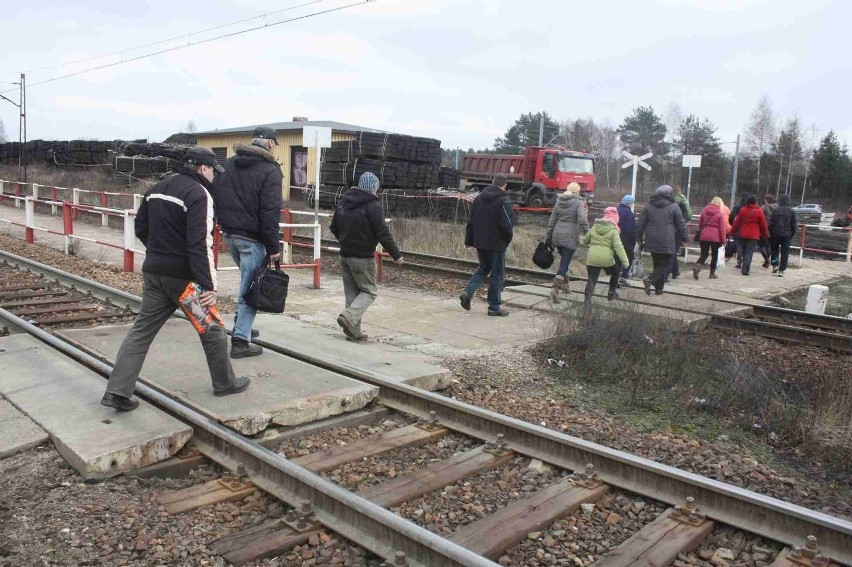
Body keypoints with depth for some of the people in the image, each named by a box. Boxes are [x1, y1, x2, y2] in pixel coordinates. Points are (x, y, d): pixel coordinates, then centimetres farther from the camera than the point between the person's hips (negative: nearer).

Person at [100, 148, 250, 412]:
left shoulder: (157, 188, 12)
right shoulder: (198, 194, -15)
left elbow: (141, 228, 17)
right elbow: (200, 244, -23)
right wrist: (209, 285, -23)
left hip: (154, 272, 7)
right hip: (184, 276, -7)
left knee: (142, 330, 10)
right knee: (212, 329, 10)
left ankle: (117, 391, 6)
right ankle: (225, 383, 23)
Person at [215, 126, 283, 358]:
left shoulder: (230, 164, 11)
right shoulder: (269, 170, -11)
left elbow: (217, 197, 13)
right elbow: (270, 212, -17)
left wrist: (224, 224, 18)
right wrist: (273, 247, -14)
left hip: (229, 234, 7)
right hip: (252, 237, -7)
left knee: (248, 280, 23)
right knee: (250, 287, -2)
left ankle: (242, 326, 28)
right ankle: (240, 339, -2)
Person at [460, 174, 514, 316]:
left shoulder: (479, 198, 8)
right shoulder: (504, 201, -12)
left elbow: (471, 221, 10)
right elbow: (507, 224, -18)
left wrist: (468, 241, 14)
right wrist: (507, 240, 0)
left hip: (480, 242, 6)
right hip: (496, 244, -6)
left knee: (483, 269, 22)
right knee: (497, 274, 4)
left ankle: (468, 293, 2)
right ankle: (494, 307, 9)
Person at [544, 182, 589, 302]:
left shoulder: (559, 202, 11)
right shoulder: (578, 202, -5)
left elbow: (552, 221, 13)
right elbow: (582, 220, -17)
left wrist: (548, 237, 18)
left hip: (558, 235, 6)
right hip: (570, 237, -6)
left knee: (564, 260, 22)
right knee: (565, 262, -6)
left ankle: (565, 285, 31)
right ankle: (555, 289, -17)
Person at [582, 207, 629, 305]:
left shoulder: (594, 228, 10)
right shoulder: (613, 231, -4)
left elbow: (585, 241, 20)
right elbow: (618, 247, -14)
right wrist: (625, 261, -16)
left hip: (592, 259, 3)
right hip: (607, 259, -2)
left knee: (591, 280, 3)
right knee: (616, 272, 26)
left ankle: (588, 301, -12)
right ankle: (611, 292, 33)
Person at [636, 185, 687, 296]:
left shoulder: (648, 206, 6)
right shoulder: (674, 207, -2)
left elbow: (641, 224, 6)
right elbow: (681, 225, 0)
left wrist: (639, 238, 14)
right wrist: (683, 239, 10)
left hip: (652, 242, 4)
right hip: (667, 243, -4)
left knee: (657, 264, 14)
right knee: (665, 264, 2)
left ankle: (659, 288, 14)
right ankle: (650, 280, -19)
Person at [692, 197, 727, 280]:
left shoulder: (704, 211, 6)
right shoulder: (720, 214, -5)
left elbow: (700, 225, 12)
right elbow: (722, 228, -6)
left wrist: (699, 236, 22)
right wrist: (723, 240, -1)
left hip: (704, 236, 3)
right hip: (715, 237, -3)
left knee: (703, 254, 7)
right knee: (714, 255, 11)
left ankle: (697, 267, -21)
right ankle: (712, 273, 15)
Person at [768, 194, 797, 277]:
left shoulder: (776, 210, -3)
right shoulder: (792, 211, 0)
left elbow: (771, 223, -3)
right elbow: (793, 225, 2)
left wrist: (771, 234, 7)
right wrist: (792, 235, 13)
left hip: (776, 234, 0)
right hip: (787, 235, 0)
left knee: (774, 250, 19)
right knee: (785, 253, 3)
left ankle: (775, 265, 8)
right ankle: (782, 270, 1)